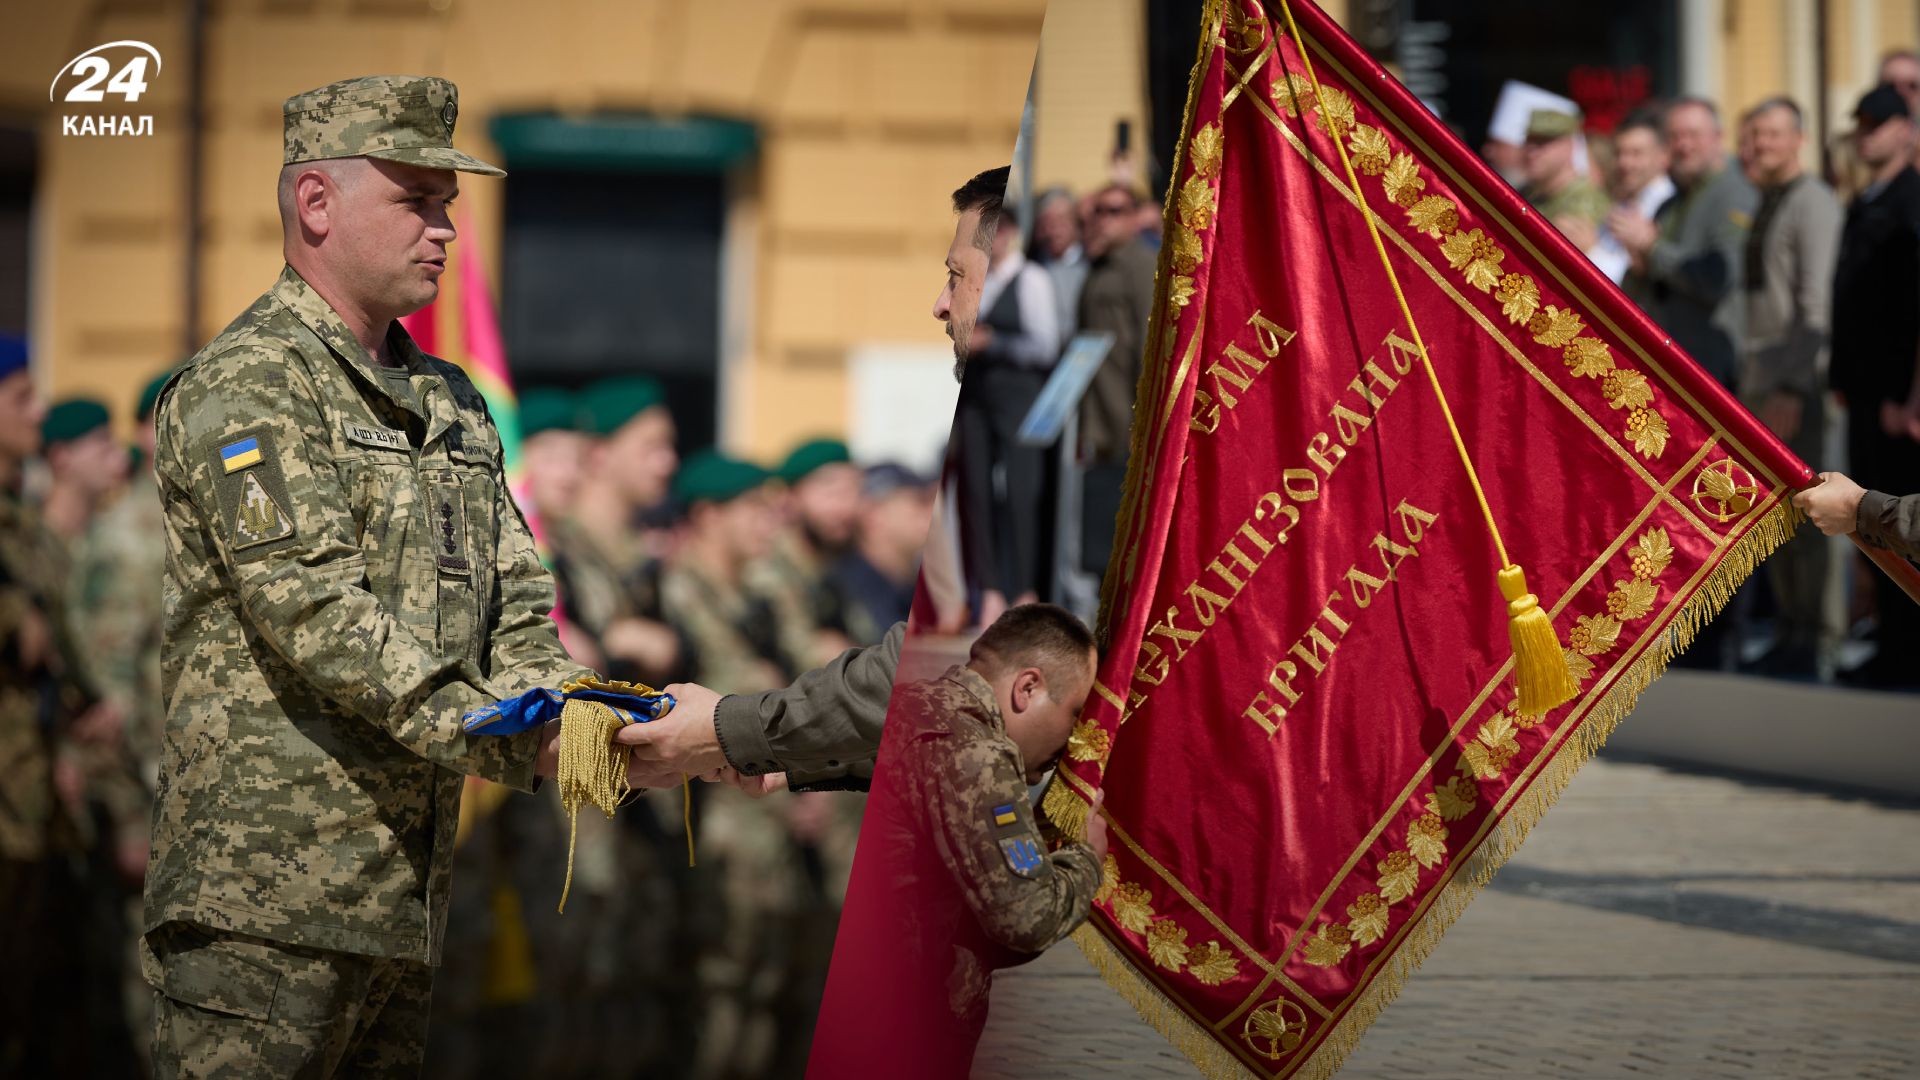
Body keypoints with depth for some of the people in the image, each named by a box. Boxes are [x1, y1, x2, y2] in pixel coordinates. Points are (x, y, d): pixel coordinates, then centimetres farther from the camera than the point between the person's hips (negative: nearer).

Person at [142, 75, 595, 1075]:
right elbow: (317, 614, -19)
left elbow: (514, 599, 16)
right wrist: (510, 743, -24)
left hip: (402, 898, 8)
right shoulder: (249, 385, -8)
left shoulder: (449, 401, 20)